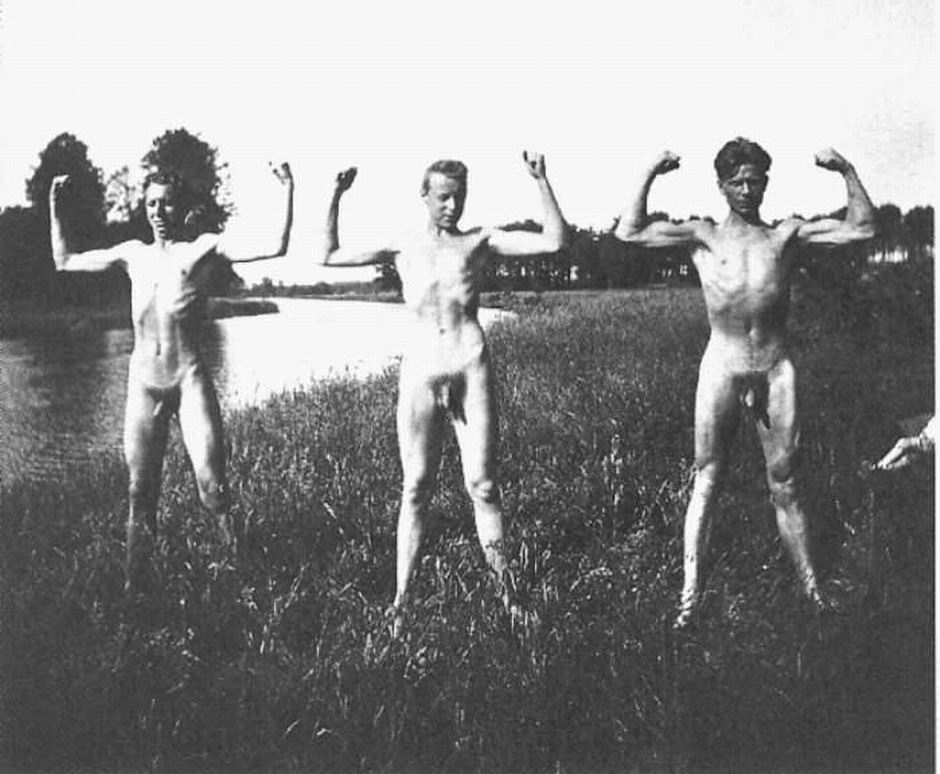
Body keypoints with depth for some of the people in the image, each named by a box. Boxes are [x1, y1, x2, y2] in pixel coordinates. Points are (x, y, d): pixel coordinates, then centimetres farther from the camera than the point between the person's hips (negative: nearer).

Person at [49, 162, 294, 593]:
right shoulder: (134, 254, 14)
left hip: (190, 379, -3)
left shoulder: (204, 248, 2)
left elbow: (275, 248, -7)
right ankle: (134, 585, 17)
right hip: (143, 383, 4)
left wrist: (287, 194, -12)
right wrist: (54, 208, 21)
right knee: (140, 492, 7)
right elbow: (65, 262, 24)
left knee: (212, 487, -12)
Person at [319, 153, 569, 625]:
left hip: (471, 368, -1)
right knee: (415, 487, 2)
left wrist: (541, 182, -3)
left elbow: (555, 241, 2)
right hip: (419, 372, 1)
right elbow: (328, 256, 13)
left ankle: (505, 593, 10)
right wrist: (335, 197, 6)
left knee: (482, 484, 0)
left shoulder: (481, 241, 8)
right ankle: (400, 599, 8)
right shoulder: (403, 249, 12)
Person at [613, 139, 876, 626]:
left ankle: (812, 592, 18)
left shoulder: (787, 235, 11)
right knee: (705, 481, -1)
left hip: (776, 371, 2)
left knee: (784, 486, 9)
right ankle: (689, 596, 1)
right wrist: (650, 176, -3)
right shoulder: (704, 237, 6)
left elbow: (861, 229, 7)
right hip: (722, 369, -2)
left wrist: (847, 173, 1)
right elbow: (628, 233, -2)